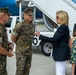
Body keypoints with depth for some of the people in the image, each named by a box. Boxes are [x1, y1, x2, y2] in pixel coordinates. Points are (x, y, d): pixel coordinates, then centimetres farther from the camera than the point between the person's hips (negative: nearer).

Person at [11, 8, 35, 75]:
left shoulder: (33, 25, 4)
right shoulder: (20, 25, -18)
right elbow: (13, 37, -12)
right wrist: (19, 44, 2)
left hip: (29, 51, 7)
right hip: (21, 51, -6)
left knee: (27, 69, 14)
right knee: (20, 69, -3)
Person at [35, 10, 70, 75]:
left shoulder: (63, 28, -19)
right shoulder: (63, 27, 12)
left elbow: (54, 39, -25)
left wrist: (40, 36, -21)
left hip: (61, 53, -10)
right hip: (62, 53, 10)